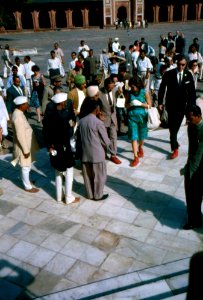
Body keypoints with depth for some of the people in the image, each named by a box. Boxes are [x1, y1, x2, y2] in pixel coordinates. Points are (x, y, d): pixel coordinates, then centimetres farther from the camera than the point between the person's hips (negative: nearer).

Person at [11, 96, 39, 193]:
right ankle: (28, 187, 20)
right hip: (23, 146, -10)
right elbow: (20, 136, -27)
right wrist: (26, 150, -22)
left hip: (26, 144, 10)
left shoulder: (18, 113, 4)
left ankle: (26, 180, 43)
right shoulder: (18, 117, -28)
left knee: (27, 165, 24)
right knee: (26, 166, 5)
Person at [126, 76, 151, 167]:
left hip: (142, 116, 0)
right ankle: (136, 157, -1)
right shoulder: (130, 93, 1)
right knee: (134, 137, -4)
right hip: (132, 116, 1)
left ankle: (140, 148, 47)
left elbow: (149, 105, -4)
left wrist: (140, 104, -18)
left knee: (141, 136, 15)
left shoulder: (145, 92, -5)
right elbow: (126, 105, 7)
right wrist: (130, 104, -15)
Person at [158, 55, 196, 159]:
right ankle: (175, 149, -1)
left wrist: (192, 105, -4)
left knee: (177, 125, 16)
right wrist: (160, 103, -5)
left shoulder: (188, 75, -3)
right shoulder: (168, 74, -9)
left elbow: (192, 91, 0)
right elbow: (162, 89, -4)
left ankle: (173, 140, 42)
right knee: (172, 126, -5)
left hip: (182, 105, 3)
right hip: (171, 105, -3)